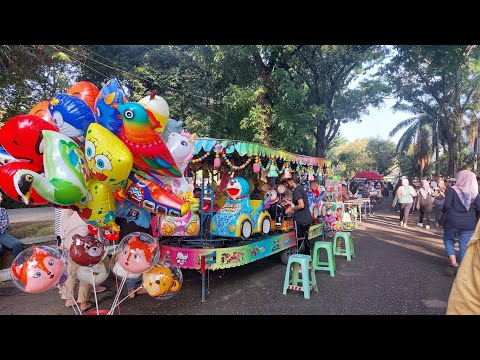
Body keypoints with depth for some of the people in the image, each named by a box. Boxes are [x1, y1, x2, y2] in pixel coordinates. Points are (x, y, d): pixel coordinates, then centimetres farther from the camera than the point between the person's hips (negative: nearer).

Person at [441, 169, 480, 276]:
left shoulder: (452, 190, -9)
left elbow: (446, 205, -15)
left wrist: (443, 211, 5)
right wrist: (471, 215, 16)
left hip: (453, 221, -3)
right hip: (469, 223, 3)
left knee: (449, 240, 16)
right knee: (465, 245, 9)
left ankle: (454, 264, 2)